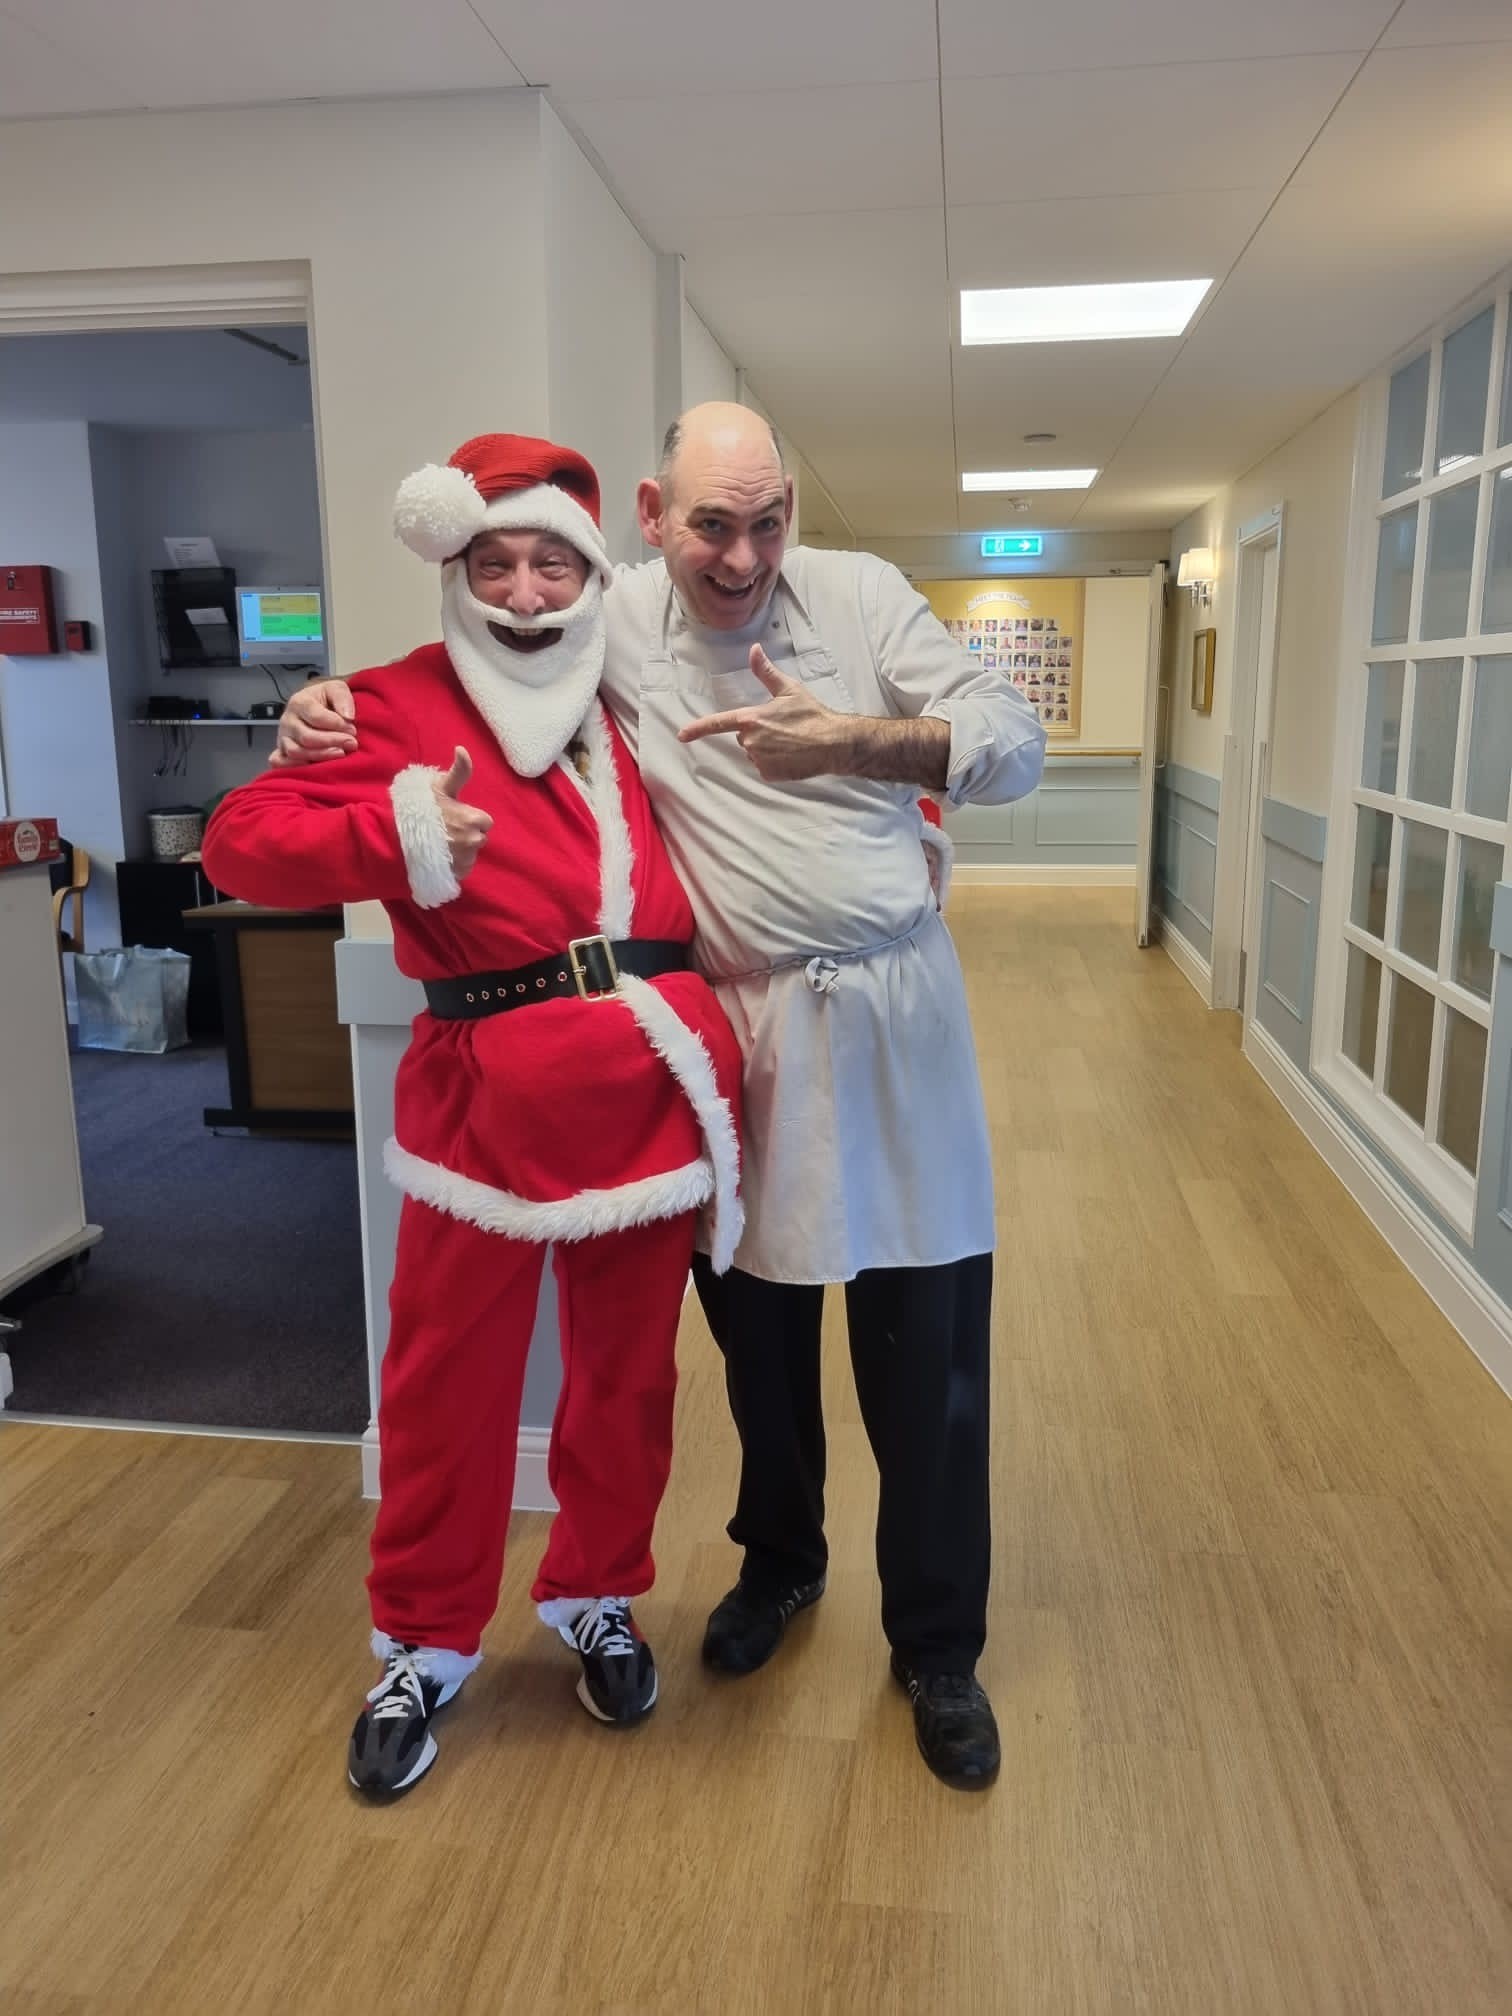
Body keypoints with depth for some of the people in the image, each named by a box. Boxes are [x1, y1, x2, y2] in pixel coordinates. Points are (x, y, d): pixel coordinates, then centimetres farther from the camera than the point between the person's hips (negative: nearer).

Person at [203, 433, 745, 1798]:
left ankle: (597, 1597, 40)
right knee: (450, 1382, 7)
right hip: (486, 1097, -3)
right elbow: (242, 842, -8)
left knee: (629, 1367, 15)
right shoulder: (402, 704, 1)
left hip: (653, 1087, 4)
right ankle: (424, 1646, 32)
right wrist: (391, 833, -25)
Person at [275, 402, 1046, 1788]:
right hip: (742, 1032, 1)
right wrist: (341, 706, -7)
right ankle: (781, 1560, 45)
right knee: (757, 1331, 16)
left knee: (930, 1359, 5)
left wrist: (847, 741, -23)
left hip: (895, 1013, 0)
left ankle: (939, 1649, 27)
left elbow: (1017, 744, -7)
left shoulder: (862, 594, 0)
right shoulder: (611, 624, 1)